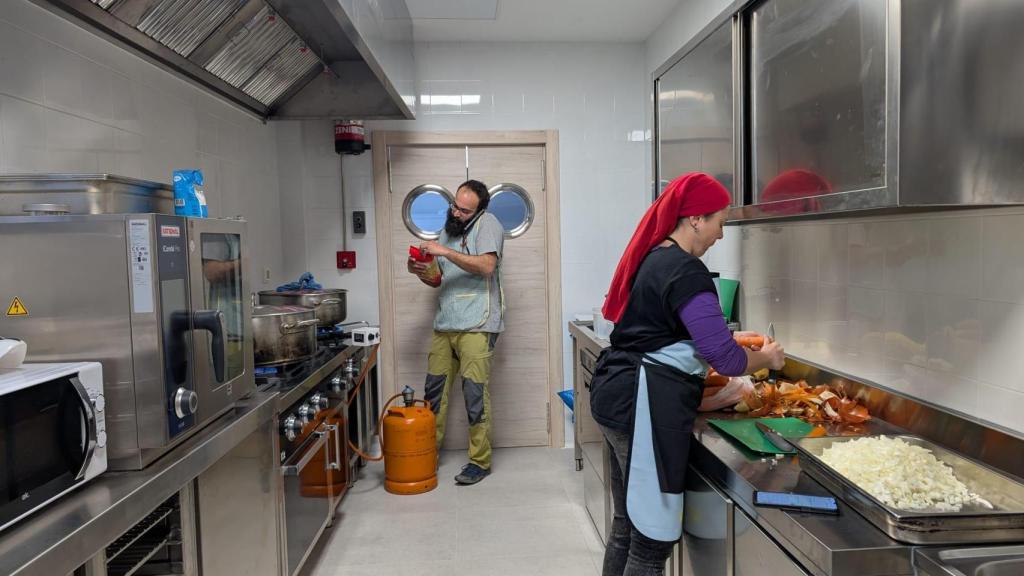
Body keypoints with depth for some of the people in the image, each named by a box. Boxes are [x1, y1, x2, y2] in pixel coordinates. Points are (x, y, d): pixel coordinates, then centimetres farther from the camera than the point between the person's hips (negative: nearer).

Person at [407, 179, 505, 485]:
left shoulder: (487, 223, -4)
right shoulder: (448, 230, 18)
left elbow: (487, 265, -21)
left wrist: (445, 252, -20)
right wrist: (421, 271, 2)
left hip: (476, 325, -7)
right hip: (444, 323, 8)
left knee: (475, 394, -4)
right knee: (434, 390, 10)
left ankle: (480, 461, 9)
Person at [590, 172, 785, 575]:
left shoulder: (652, 257, 14)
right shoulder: (686, 270, -15)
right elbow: (724, 358, -18)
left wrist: (732, 340, 25)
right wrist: (767, 358, 3)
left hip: (619, 396, 10)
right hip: (647, 406, -10)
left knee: (628, 525, 20)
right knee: (654, 537, -1)